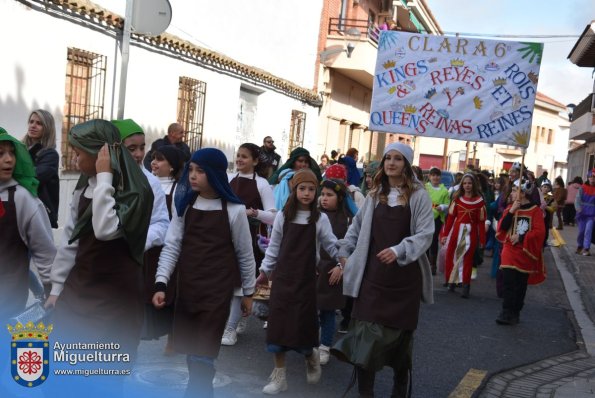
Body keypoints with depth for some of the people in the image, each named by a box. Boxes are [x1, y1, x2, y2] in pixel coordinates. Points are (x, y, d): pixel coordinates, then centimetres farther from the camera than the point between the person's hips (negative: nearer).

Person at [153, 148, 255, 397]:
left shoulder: (234, 209, -6)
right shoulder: (184, 204, 2)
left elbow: (245, 254, 3)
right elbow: (171, 246, 0)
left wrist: (248, 292, 9)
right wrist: (161, 284, -10)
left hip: (217, 290, -4)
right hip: (186, 288, 4)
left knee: (201, 356, -6)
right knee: (191, 353, 12)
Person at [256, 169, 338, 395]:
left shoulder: (320, 219, -2)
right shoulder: (283, 216, 1)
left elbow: (331, 245, 1)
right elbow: (274, 247, 7)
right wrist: (265, 271, 7)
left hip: (306, 279, -1)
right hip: (283, 277, 1)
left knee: (302, 325, -4)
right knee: (278, 323, 0)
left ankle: (311, 355, 30)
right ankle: (279, 376, 12)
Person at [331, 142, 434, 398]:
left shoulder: (419, 196, -3)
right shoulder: (375, 194, 11)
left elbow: (425, 234, -11)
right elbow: (357, 226, 21)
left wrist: (399, 251, -25)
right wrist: (344, 252, 14)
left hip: (404, 276, -3)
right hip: (373, 274, 3)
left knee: (400, 333, 8)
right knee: (367, 332, -5)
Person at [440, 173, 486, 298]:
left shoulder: (479, 200, -3)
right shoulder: (457, 198, 4)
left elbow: (481, 221, -1)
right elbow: (451, 217, 5)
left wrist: (482, 240, -1)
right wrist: (445, 234, 2)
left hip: (471, 232, -2)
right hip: (456, 230, 3)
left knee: (467, 259, 2)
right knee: (451, 256, 4)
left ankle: (466, 286, 5)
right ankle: (452, 281, 17)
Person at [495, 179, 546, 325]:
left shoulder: (535, 210, -5)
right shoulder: (510, 208, 6)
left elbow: (539, 232, -12)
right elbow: (502, 227, -4)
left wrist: (521, 238, -17)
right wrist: (510, 212, -14)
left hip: (526, 253, -2)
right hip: (510, 252, 2)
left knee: (521, 284, 5)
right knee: (508, 283, -4)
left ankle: (515, 313, 12)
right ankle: (506, 312, 3)